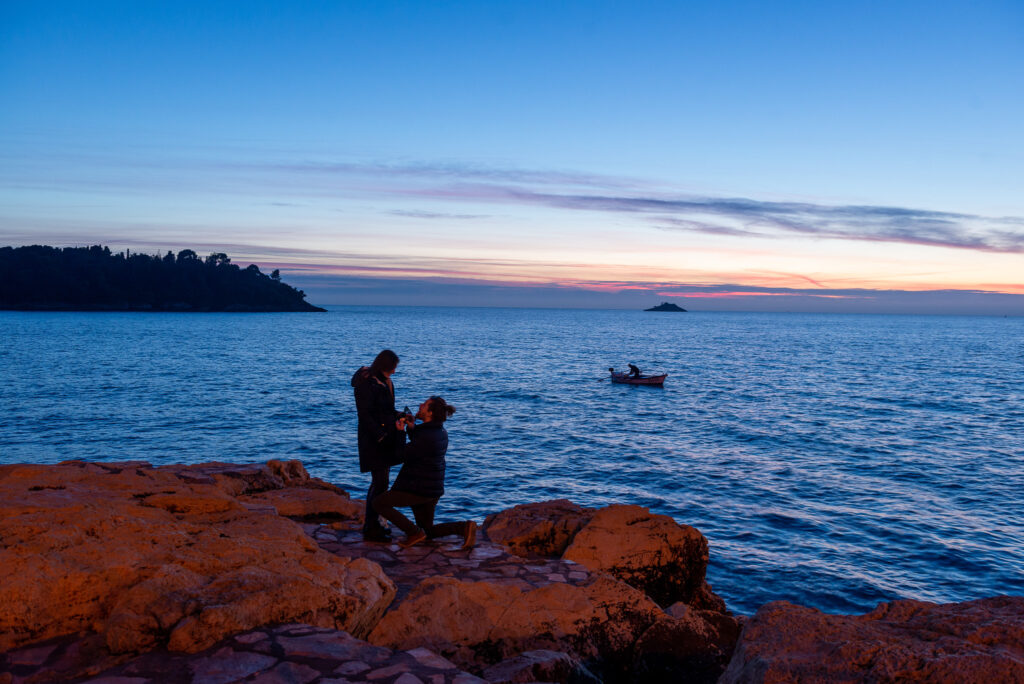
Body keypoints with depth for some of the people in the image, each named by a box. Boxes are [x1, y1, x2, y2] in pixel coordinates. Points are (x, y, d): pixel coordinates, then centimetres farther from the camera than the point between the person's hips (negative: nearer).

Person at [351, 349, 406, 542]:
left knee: (380, 481, 14)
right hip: (372, 439, -9)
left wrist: (398, 418, 1)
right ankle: (371, 529, 0)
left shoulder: (384, 381, 11)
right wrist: (381, 435, -20)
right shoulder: (367, 383, -17)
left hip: (385, 437, 9)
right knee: (380, 481, -8)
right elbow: (365, 415, -19)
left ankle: (371, 523, 24)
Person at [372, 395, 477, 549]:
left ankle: (414, 532, 0)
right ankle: (464, 527, 0)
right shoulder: (441, 431, 4)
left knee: (378, 503, 2)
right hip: (434, 488, 9)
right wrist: (411, 427, 3)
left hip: (418, 489, -9)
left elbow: (402, 457, -13)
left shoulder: (426, 437, -24)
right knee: (429, 532, 21)